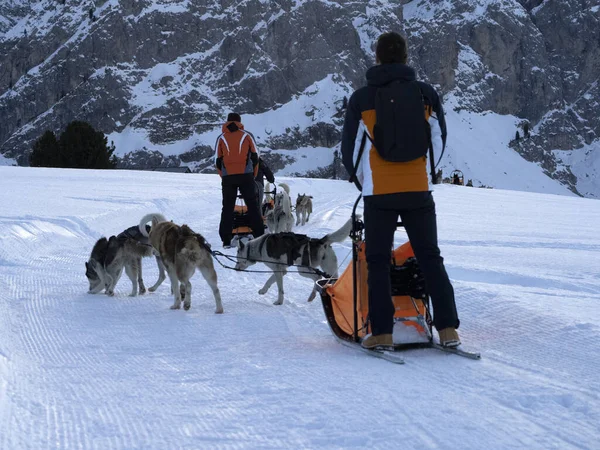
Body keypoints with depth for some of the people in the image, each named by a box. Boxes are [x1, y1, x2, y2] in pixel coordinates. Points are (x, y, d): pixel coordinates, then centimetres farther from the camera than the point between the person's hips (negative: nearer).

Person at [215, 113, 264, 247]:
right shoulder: (247, 136, 6)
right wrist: (253, 175, 15)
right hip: (246, 176, -1)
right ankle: (259, 236, -2)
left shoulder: (221, 138, 9)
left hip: (228, 177, 1)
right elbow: (255, 157, 6)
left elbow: (218, 161, 8)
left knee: (227, 207, 6)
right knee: (252, 206, 4)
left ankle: (226, 240, 0)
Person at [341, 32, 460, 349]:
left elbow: (350, 149, 6)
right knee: (430, 258, 10)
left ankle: (382, 333, 4)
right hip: (419, 191, 2)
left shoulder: (361, 99, -2)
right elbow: (438, 140, 14)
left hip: (379, 192, -2)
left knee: (378, 261, 7)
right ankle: (448, 329, 5)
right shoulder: (426, 94, 3)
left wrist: (363, 181, 22)